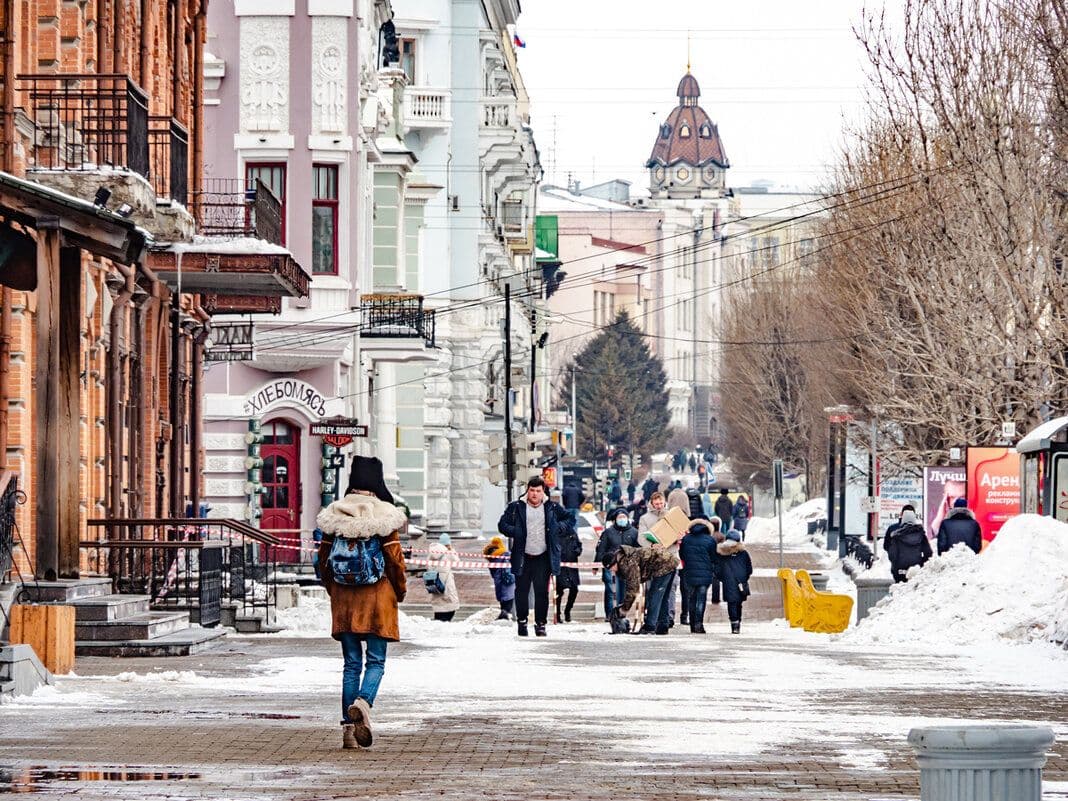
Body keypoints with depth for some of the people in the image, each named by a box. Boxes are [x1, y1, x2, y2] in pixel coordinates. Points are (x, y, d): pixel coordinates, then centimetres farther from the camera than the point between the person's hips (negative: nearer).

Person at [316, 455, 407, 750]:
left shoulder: (333, 516, 2)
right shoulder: (385, 516, -8)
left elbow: (323, 559, 7)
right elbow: (395, 559, -7)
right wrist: (400, 590, 9)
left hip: (344, 599, 3)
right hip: (377, 597, -3)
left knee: (351, 663, 9)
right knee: (375, 661, 4)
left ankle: (349, 726, 3)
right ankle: (363, 702, -24)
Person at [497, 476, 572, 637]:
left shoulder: (552, 508, 6)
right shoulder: (516, 507, 3)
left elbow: (570, 521, 15)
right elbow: (502, 524, 5)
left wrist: (558, 529, -3)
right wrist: (515, 533, -12)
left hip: (543, 558, 0)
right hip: (523, 557, 0)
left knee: (542, 592, -3)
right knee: (522, 591, 4)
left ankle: (540, 624, 4)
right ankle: (522, 622, 18)